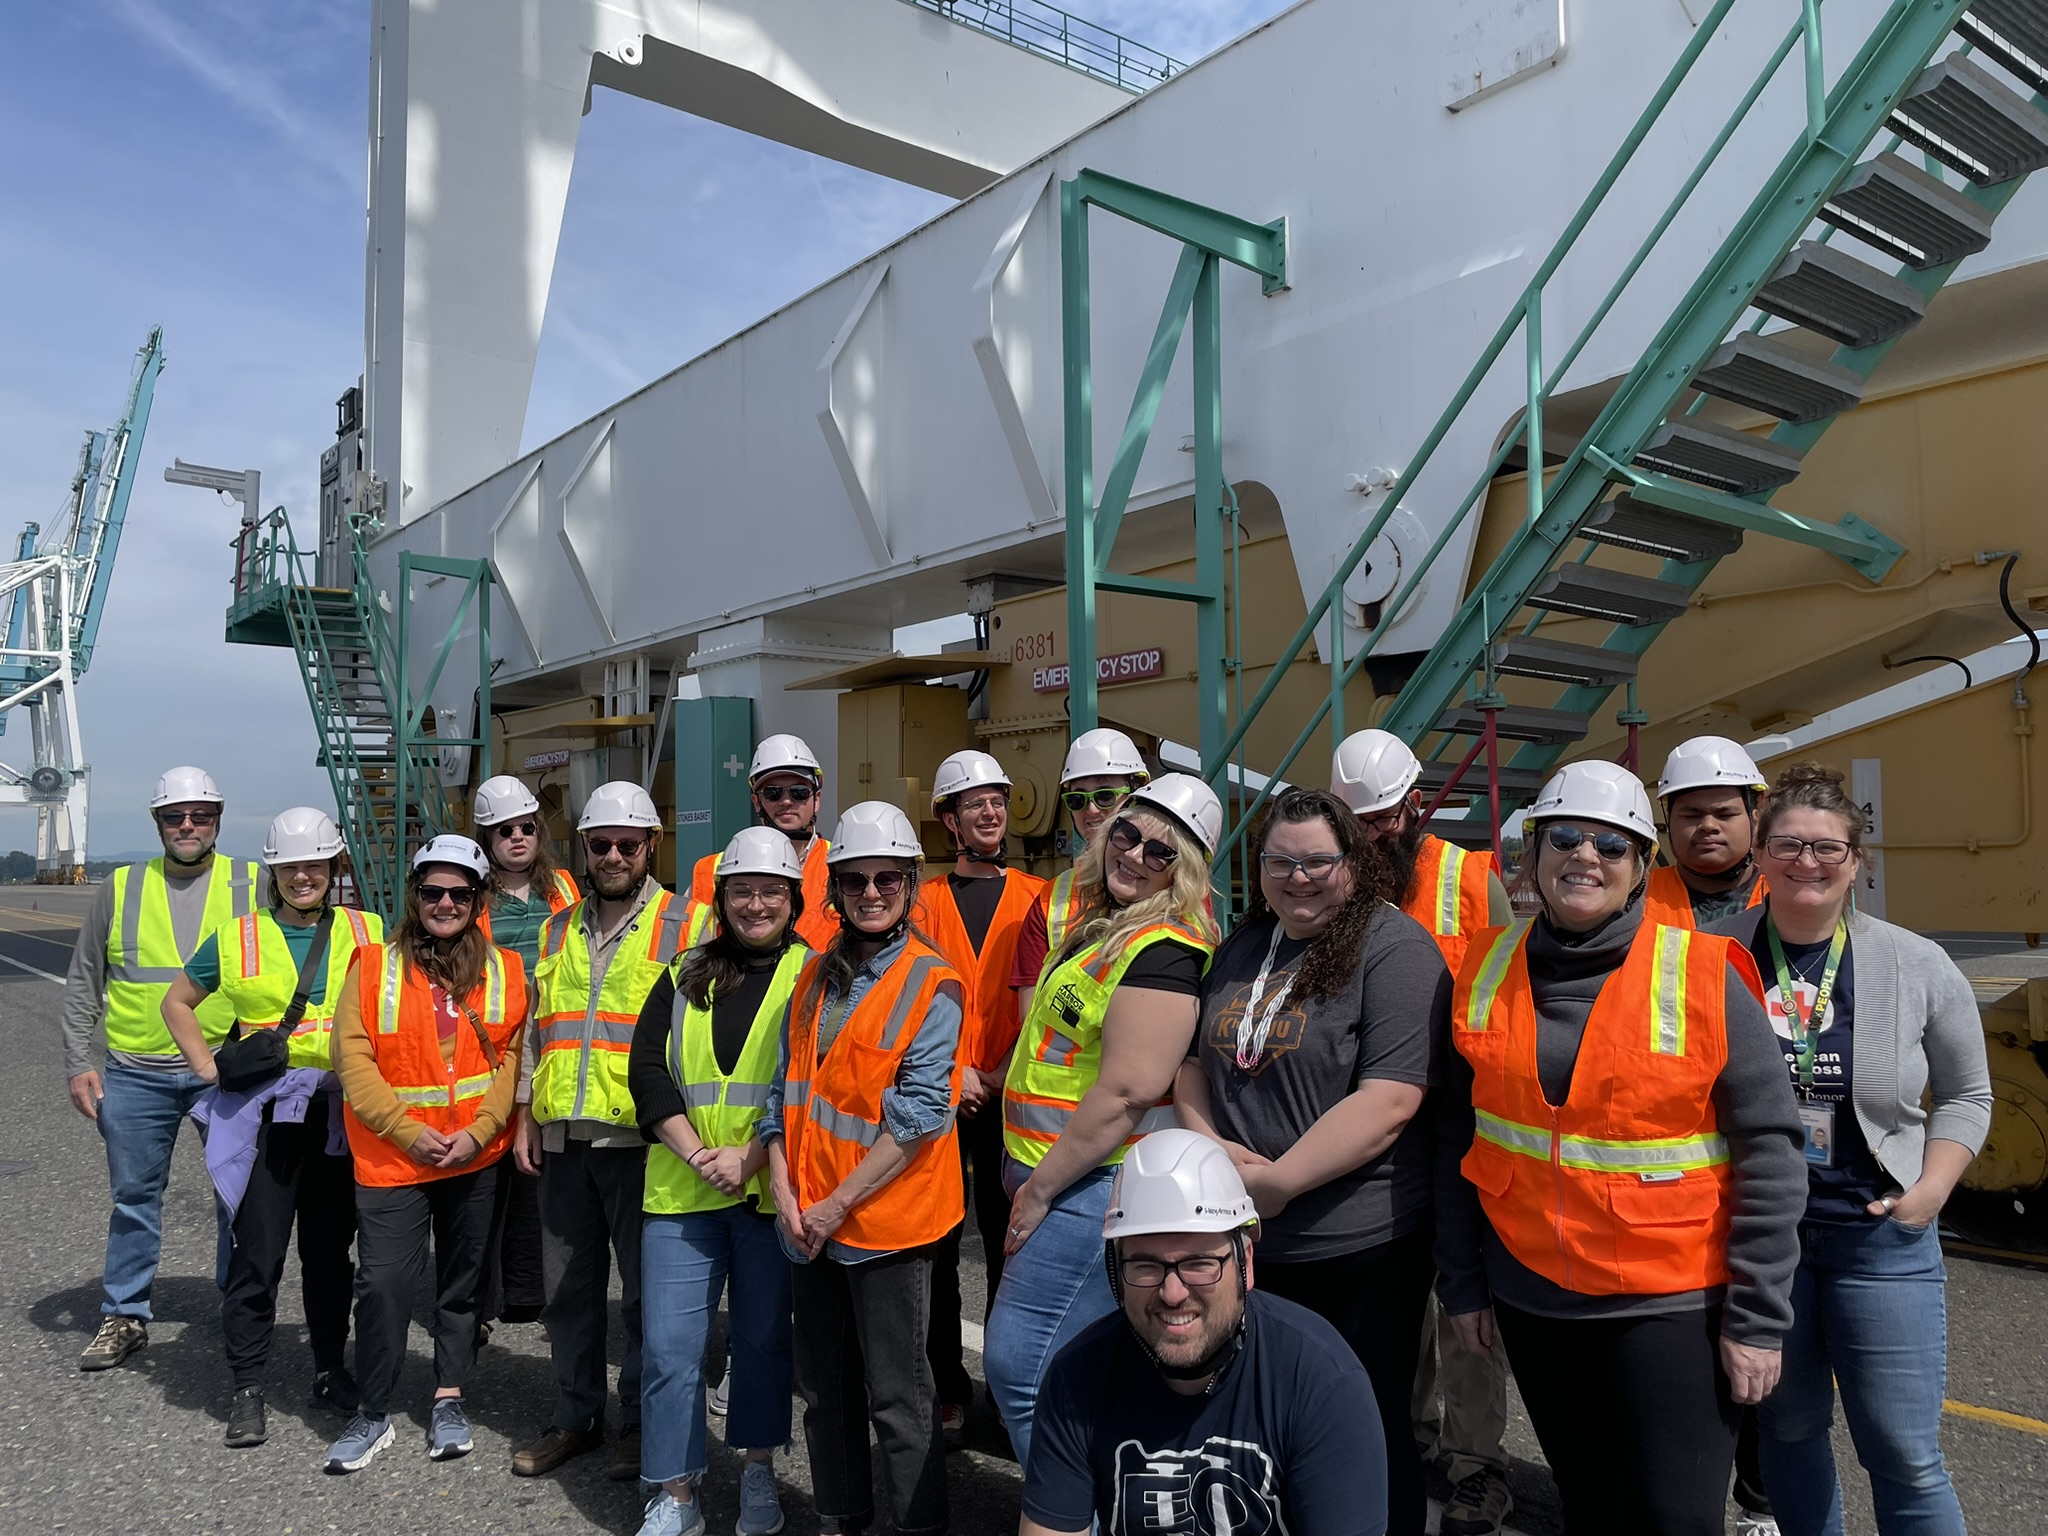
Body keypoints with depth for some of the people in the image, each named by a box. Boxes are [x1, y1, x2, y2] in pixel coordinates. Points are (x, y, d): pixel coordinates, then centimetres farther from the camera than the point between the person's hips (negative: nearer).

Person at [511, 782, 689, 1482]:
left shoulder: (685, 926, -3)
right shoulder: (558, 929, 13)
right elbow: (536, 1032, 18)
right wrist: (525, 1118, 12)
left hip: (640, 1138, -5)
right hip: (562, 1138, 5)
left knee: (647, 1289, 6)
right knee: (568, 1288, 14)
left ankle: (639, 1422, 21)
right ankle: (575, 1416, 30)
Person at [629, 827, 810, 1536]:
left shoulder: (810, 977, 0)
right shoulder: (684, 977, 10)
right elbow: (648, 1066, 2)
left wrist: (751, 1156, -16)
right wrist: (695, 1152, -10)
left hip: (770, 1190, -2)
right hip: (680, 1191, 2)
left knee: (764, 1336, 11)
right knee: (670, 1343, 3)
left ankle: (757, 1468, 32)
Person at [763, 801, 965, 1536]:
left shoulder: (932, 985, -11)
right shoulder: (815, 978, 8)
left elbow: (917, 1116, -16)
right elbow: (785, 1090, 9)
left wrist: (836, 1204, -15)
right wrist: (784, 1192, -3)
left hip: (885, 1219, -6)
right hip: (808, 1222, 6)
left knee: (896, 1395, 5)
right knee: (825, 1388, 19)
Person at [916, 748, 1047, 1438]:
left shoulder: (1034, 897, 6)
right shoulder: (927, 899, 7)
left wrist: (1001, 1074, -9)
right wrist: (953, 1070, -11)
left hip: (1007, 1098, 0)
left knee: (1009, 1247, 5)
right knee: (937, 1249, 3)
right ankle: (949, 1390, 15)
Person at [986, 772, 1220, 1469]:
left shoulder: (1162, 948, -18)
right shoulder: (1101, 926, 12)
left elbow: (1131, 1089, -25)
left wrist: (1040, 1187, -18)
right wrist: (1029, 1175, 17)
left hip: (1099, 1184, -10)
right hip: (1051, 1174, 10)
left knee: (1020, 1365, -5)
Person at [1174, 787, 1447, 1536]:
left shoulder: (1394, 948, -13)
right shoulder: (1241, 946, 9)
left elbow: (1388, 1102, -21)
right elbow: (1193, 1061, 15)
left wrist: (1277, 1181, -22)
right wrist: (1204, 1140, -4)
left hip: (1361, 1251, -6)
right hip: (1246, 1245, 7)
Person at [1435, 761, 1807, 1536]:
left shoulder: (1704, 977, -10)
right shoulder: (1488, 971, -1)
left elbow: (1767, 1151, -8)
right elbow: (1456, 1136, 6)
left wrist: (1756, 1318, -9)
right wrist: (1462, 1281, 6)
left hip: (1672, 1305, -3)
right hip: (1531, 1301, 3)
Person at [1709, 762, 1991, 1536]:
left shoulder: (1917, 965, -4)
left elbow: (1964, 1094, 8)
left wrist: (1931, 1189, -4)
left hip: (1881, 1237, 0)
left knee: (1905, 1455, 5)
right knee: (1789, 1425, 17)